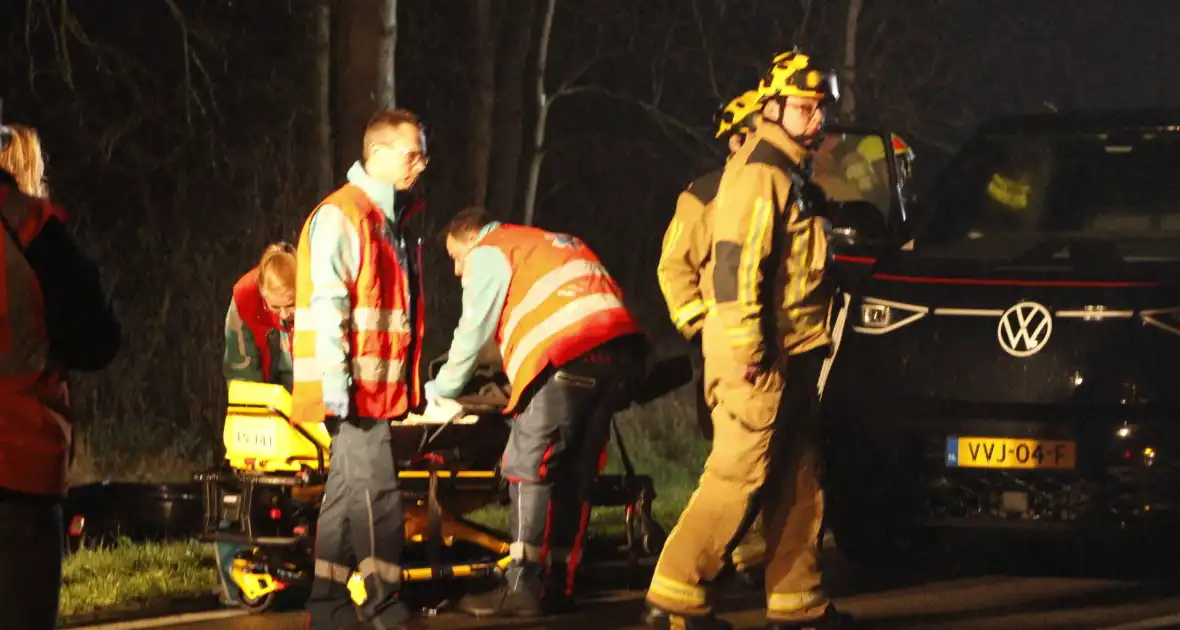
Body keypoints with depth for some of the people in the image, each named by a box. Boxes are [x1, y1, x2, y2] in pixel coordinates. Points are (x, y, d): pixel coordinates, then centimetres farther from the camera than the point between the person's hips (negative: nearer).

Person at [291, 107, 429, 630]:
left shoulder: (391, 218, 18)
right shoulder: (342, 216, -12)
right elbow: (327, 304, -18)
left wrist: (410, 382, 21)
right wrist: (336, 380, -23)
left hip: (381, 386, 10)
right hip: (355, 387, -10)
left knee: (348, 494, 11)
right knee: (376, 493, -10)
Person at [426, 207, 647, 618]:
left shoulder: (488, 253, 12)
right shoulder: (551, 245, 36)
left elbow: (474, 332, 11)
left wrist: (442, 388, 24)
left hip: (570, 353, -8)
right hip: (622, 345, 8)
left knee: (529, 467, -7)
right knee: (575, 472, 11)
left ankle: (524, 585, -14)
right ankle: (559, 584, 10)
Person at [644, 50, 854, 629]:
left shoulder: (791, 176, 19)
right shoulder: (758, 173, -13)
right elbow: (735, 262, -21)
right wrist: (747, 349, -25)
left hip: (792, 357, 10)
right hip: (758, 360, -10)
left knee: (797, 483, 11)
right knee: (739, 476, -11)